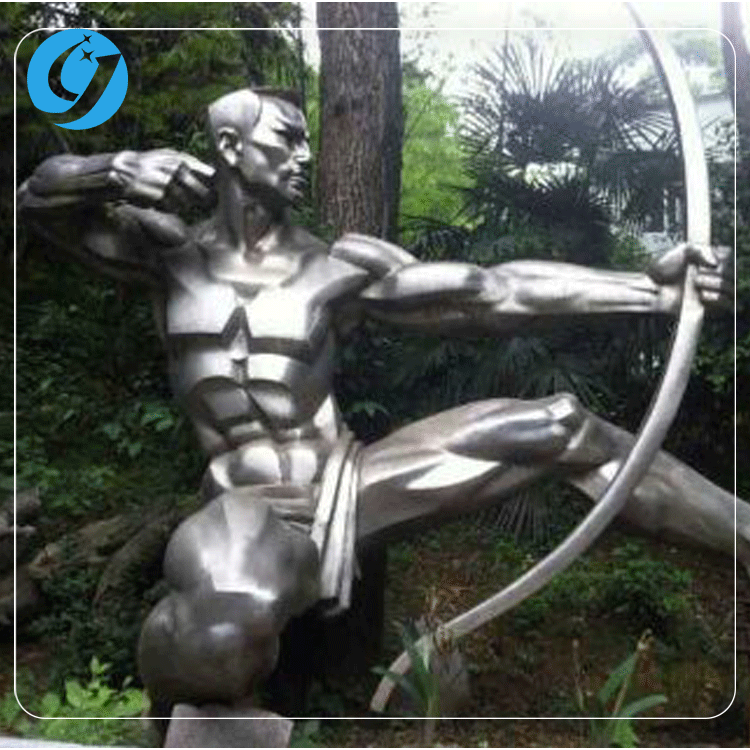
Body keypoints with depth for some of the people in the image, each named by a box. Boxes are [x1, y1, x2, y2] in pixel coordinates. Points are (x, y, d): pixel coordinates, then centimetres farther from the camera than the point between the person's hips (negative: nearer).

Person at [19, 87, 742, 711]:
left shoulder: (338, 265, 2)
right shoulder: (173, 252, 4)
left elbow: (494, 290, -3)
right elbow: (40, 196, 3)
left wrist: (650, 286, -7)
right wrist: (117, 169, -20)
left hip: (349, 483, 3)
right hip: (249, 508, -2)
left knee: (562, 426, -5)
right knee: (228, 627, -42)